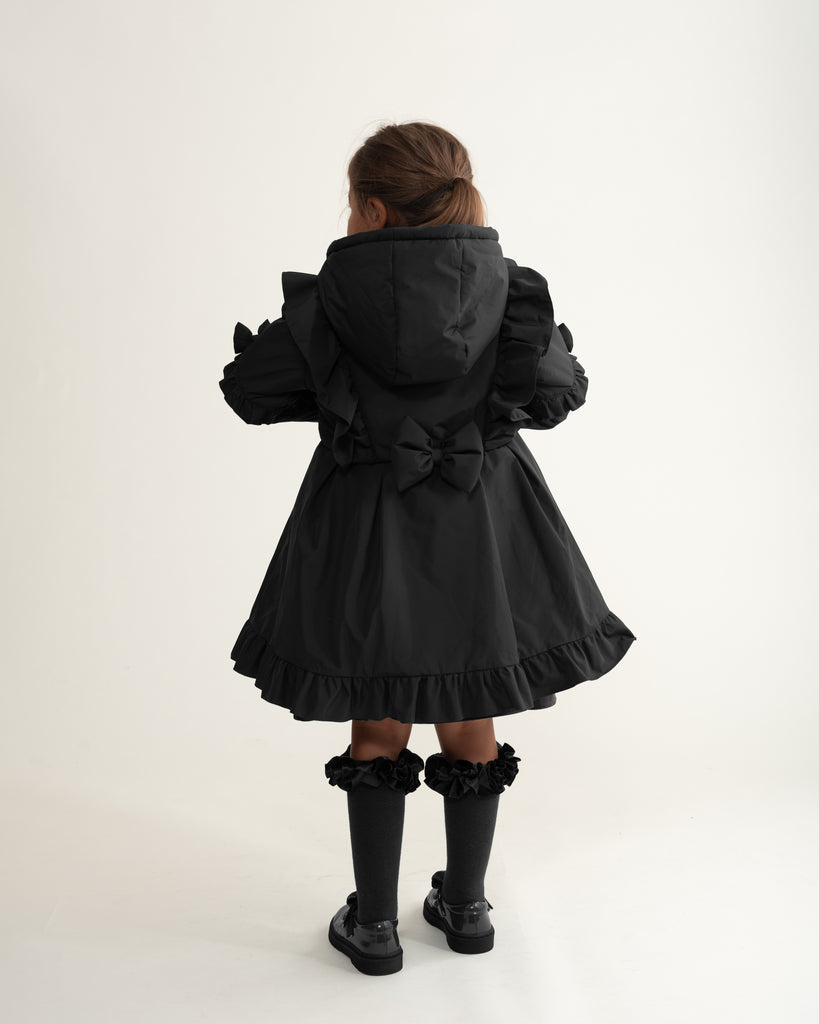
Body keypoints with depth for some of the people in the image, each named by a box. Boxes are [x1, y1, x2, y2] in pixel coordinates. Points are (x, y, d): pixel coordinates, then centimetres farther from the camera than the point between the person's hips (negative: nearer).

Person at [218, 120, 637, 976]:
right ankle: (466, 906, 31)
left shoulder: (327, 298, -9)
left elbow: (250, 391, -3)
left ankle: (374, 923, 22)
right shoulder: (508, 288, -6)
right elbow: (558, 395, 0)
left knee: (378, 728, 12)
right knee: (470, 724, 16)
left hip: (368, 531, -1)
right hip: (480, 527, 2)